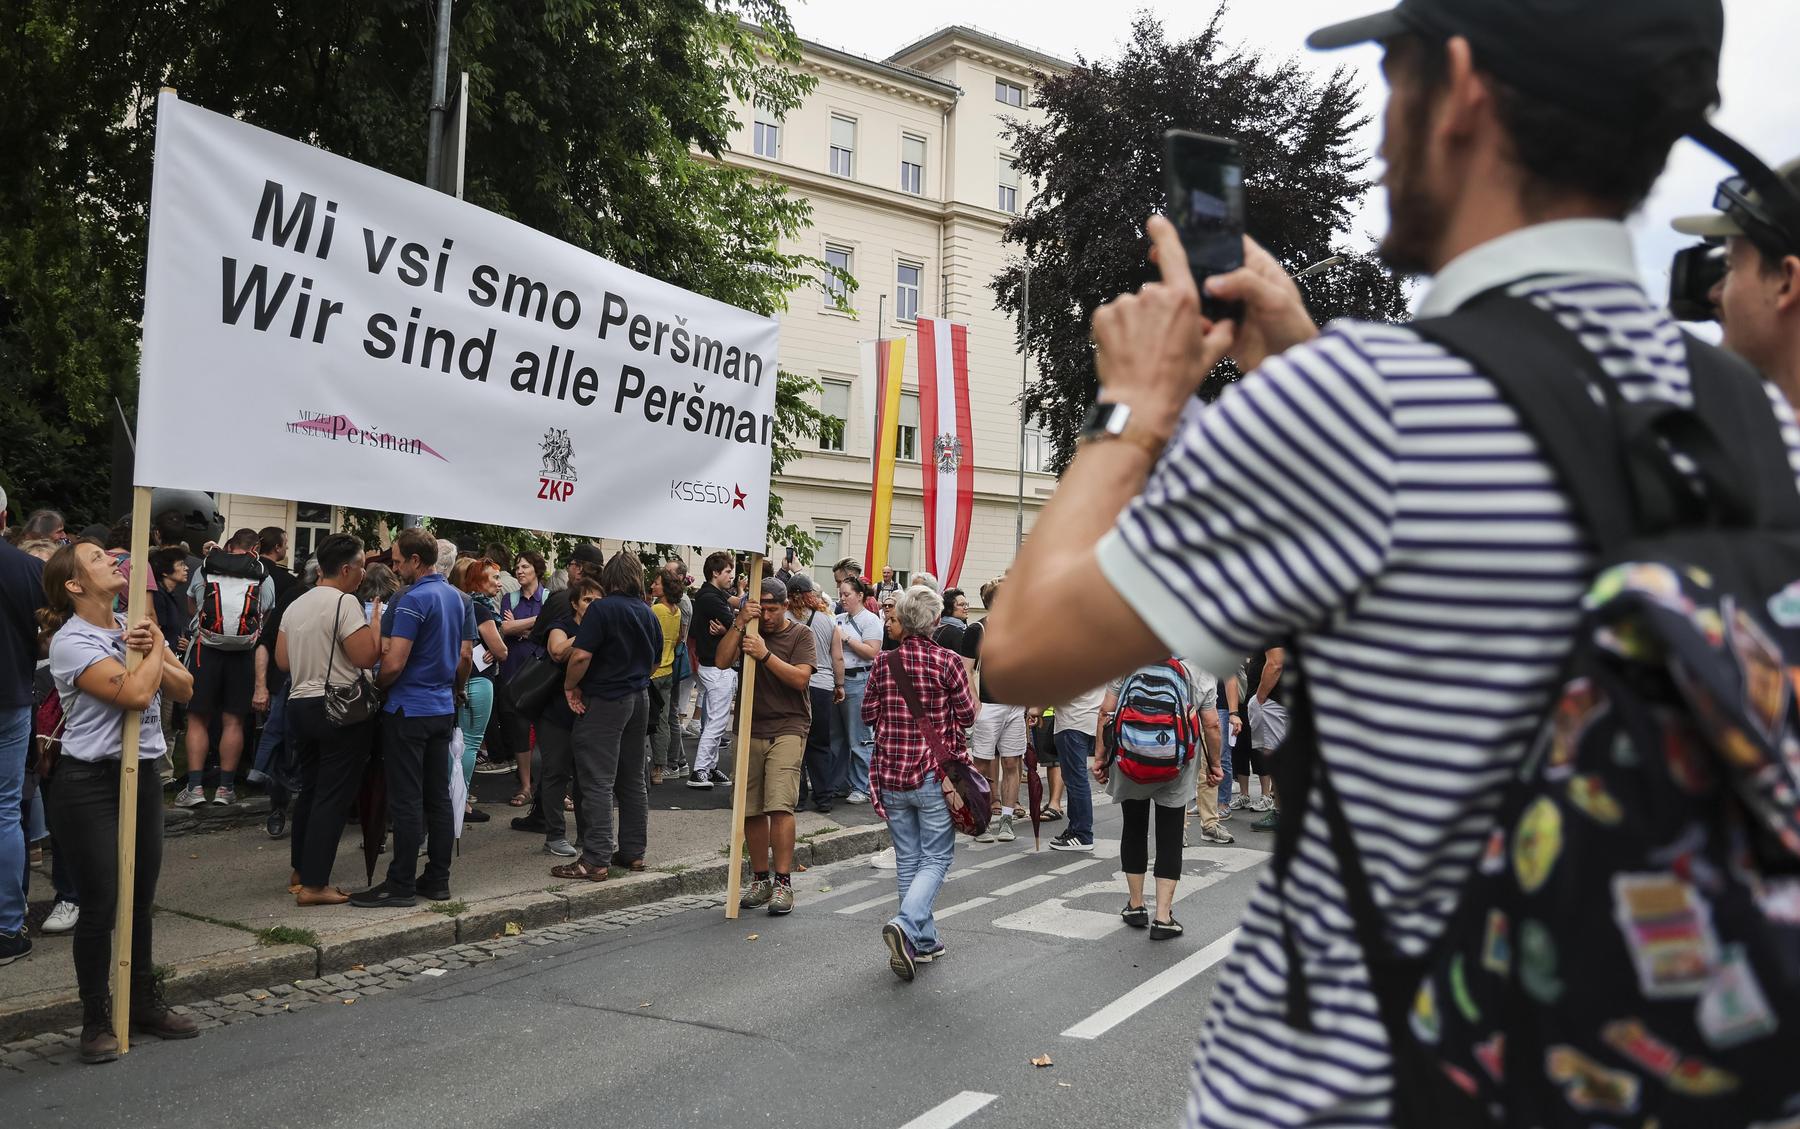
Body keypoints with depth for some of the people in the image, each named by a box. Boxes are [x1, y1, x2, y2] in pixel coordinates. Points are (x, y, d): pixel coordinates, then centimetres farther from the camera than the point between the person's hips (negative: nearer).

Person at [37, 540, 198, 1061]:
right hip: (90, 784, -6)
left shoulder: (136, 626, 8)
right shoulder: (71, 642, -13)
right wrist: (156, 650, -8)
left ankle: (145, 1002, 28)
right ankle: (96, 1020, 14)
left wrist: (155, 652, -11)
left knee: (141, 900, 14)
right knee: (100, 905, -1)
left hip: (141, 776, 6)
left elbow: (183, 690, 6)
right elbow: (135, 693, -24)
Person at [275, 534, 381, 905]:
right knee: (333, 796, -4)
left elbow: (282, 660, 14)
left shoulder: (295, 605, 12)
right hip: (340, 710, -8)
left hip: (300, 705, 9)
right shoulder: (345, 602, -14)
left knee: (309, 790, 19)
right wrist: (376, 619, -5)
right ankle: (314, 885, -3)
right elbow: (367, 656, -19)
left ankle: (300, 872, 28)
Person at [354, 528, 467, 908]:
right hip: (443, 708, 8)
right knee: (438, 798, 10)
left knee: (406, 801, -3)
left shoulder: (413, 599, -16)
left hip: (409, 710, -8)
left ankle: (401, 884, 1)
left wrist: (373, 687, -2)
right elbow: (465, 656, 17)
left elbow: (394, 664, -19)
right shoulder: (456, 598, 10)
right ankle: (438, 879, 14)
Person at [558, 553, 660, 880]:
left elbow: (581, 656, -21)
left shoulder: (602, 609, -15)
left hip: (603, 702, -7)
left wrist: (571, 686, -7)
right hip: (638, 699, 7)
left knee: (597, 782, -5)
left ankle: (595, 860, -5)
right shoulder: (650, 615, 8)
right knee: (633, 779, 14)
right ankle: (633, 851, 20)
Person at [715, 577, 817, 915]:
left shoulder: (800, 635, 2)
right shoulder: (748, 632, 11)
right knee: (750, 810, 6)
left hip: (787, 729, -4)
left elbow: (800, 677, -12)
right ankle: (760, 879, 19)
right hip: (750, 729, 4)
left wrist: (766, 655, -19)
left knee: (780, 805, -16)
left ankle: (783, 883, -11)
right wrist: (739, 623, -12)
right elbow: (722, 659, -4)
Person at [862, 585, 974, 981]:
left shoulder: (884, 663, -1)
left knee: (908, 858, 13)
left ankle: (924, 941, 18)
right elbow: (968, 715, -5)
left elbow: (867, 715, 5)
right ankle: (906, 925, -18)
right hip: (934, 773, -3)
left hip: (891, 773, 4)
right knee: (936, 858, 4)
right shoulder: (947, 662, -10)